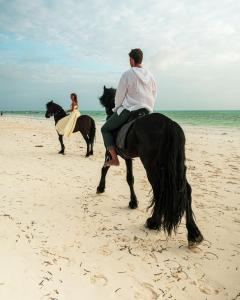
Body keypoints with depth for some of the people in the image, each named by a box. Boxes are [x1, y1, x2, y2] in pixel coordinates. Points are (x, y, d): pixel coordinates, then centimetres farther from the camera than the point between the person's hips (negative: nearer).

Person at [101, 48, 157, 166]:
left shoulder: (127, 74, -7)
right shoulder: (150, 76, 9)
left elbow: (119, 95, -3)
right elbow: (154, 96, 13)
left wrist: (116, 108, 13)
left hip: (128, 110, -6)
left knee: (105, 129, 7)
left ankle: (114, 159, -4)